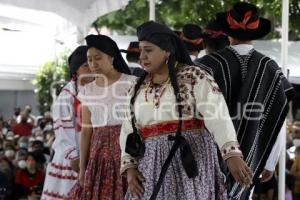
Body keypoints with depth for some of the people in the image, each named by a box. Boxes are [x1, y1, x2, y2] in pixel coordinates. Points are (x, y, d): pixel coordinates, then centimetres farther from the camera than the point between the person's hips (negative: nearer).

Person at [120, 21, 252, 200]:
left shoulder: (196, 78, -4)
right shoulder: (139, 89, 13)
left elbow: (218, 116, -17)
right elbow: (129, 131, 14)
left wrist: (233, 155, -31)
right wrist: (130, 168, -1)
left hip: (191, 163, -5)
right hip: (153, 169, 5)